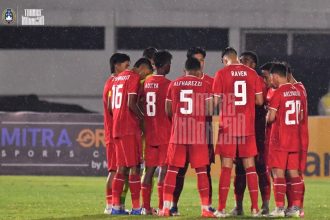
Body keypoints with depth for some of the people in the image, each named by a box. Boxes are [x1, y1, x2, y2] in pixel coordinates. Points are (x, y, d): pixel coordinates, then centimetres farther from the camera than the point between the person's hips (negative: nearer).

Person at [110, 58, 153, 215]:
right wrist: (144, 118, -5)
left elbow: (111, 105, 19)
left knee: (122, 168, 9)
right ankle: (136, 207, -4)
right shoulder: (134, 78, -9)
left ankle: (115, 206, 5)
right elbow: (131, 104, -17)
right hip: (130, 128, -8)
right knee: (134, 167, -4)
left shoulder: (118, 78, 17)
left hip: (117, 128, 8)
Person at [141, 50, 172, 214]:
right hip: (165, 132, -6)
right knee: (164, 169, -5)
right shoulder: (167, 84, -11)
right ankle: (161, 207, -7)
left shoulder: (146, 83, 9)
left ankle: (146, 207, 8)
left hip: (150, 132, 6)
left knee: (149, 169, 9)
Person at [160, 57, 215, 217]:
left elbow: (168, 111, 8)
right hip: (198, 132, -2)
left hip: (178, 131, 2)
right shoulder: (204, 85, 0)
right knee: (201, 170, 3)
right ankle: (205, 208, -1)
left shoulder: (174, 85, 6)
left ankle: (166, 207, -1)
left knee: (172, 169, 5)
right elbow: (209, 111, -4)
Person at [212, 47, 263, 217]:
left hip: (228, 126, -2)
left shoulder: (222, 73, -4)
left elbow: (215, 101, -6)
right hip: (248, 127, 2)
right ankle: (255, 208, 5)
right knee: (250, 166, 7)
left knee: (226, 167, 1)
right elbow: (259, 100, 6)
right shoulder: (251, 73, 4)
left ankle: (222, 208, -3)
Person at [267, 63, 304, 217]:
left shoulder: (278, 93, -13)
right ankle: (296, 207, 6)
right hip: (295, 139, 7)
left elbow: (271, 117, -15)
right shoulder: (297, 92, 9)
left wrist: (267, 117, 7)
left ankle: (279, 207, -8)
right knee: (293, 172, 7)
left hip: (279, 139, -7)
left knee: (278, 172, -4)